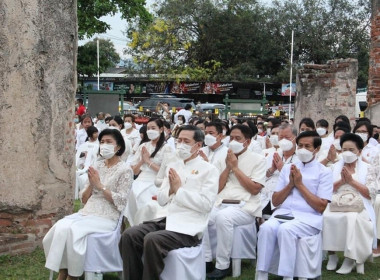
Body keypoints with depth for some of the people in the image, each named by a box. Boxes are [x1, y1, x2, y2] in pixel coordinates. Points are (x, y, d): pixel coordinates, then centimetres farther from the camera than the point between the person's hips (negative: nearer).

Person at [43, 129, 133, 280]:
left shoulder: (125, 170, -3)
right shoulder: (97, 166, 14)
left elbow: (120, 202, -12)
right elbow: (84, 199, 13)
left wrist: (100, 185, -13)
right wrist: (91, 184, -6)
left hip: (107, 217, -6)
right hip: (87, 212, 6)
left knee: (72, 230, -29)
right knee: (60, 226, -22)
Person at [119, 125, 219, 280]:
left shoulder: (209, 170, -2)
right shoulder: (173, 167, 17)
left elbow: (206, 204, -14)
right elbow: (161, 200, 17)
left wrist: (178, 189, -12)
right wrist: (170, 189, -5)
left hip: (188, 227, -6)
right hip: (165, 219, 7)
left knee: (152, 240, -30)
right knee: (129, 235, -15)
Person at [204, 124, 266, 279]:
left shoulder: (258, 159, 3)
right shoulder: (222, 161, 17)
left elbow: (255, 189, -8)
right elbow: (216, 189, 10)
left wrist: (235, 167, -7)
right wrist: (228, 167, 0)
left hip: (245, 206, -4)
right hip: (221, 204, 5)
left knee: (223, 217, -36)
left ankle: (222, 266, -23)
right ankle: (206, 259, -12)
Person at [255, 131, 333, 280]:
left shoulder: (324, 172, 5)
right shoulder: (287, 168, 17)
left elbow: (321, 207, -5)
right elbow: (275, 201, 14)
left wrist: (300, 184, -6)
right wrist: (290, 184, -2)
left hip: (308, 218, -3)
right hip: (282, 213, 4)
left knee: (285, 229, -35)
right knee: (266, 227, -30)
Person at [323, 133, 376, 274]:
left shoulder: (366, 168, 10)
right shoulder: (336, 166, 17)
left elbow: (371, 194, 0)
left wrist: (352, 181, -7)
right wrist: (341, 181, -7)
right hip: (336, 204, 2)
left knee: (353, 218, -36)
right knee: (326, 217, -31)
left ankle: (350, 259, -23)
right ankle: (332, 254, -15)